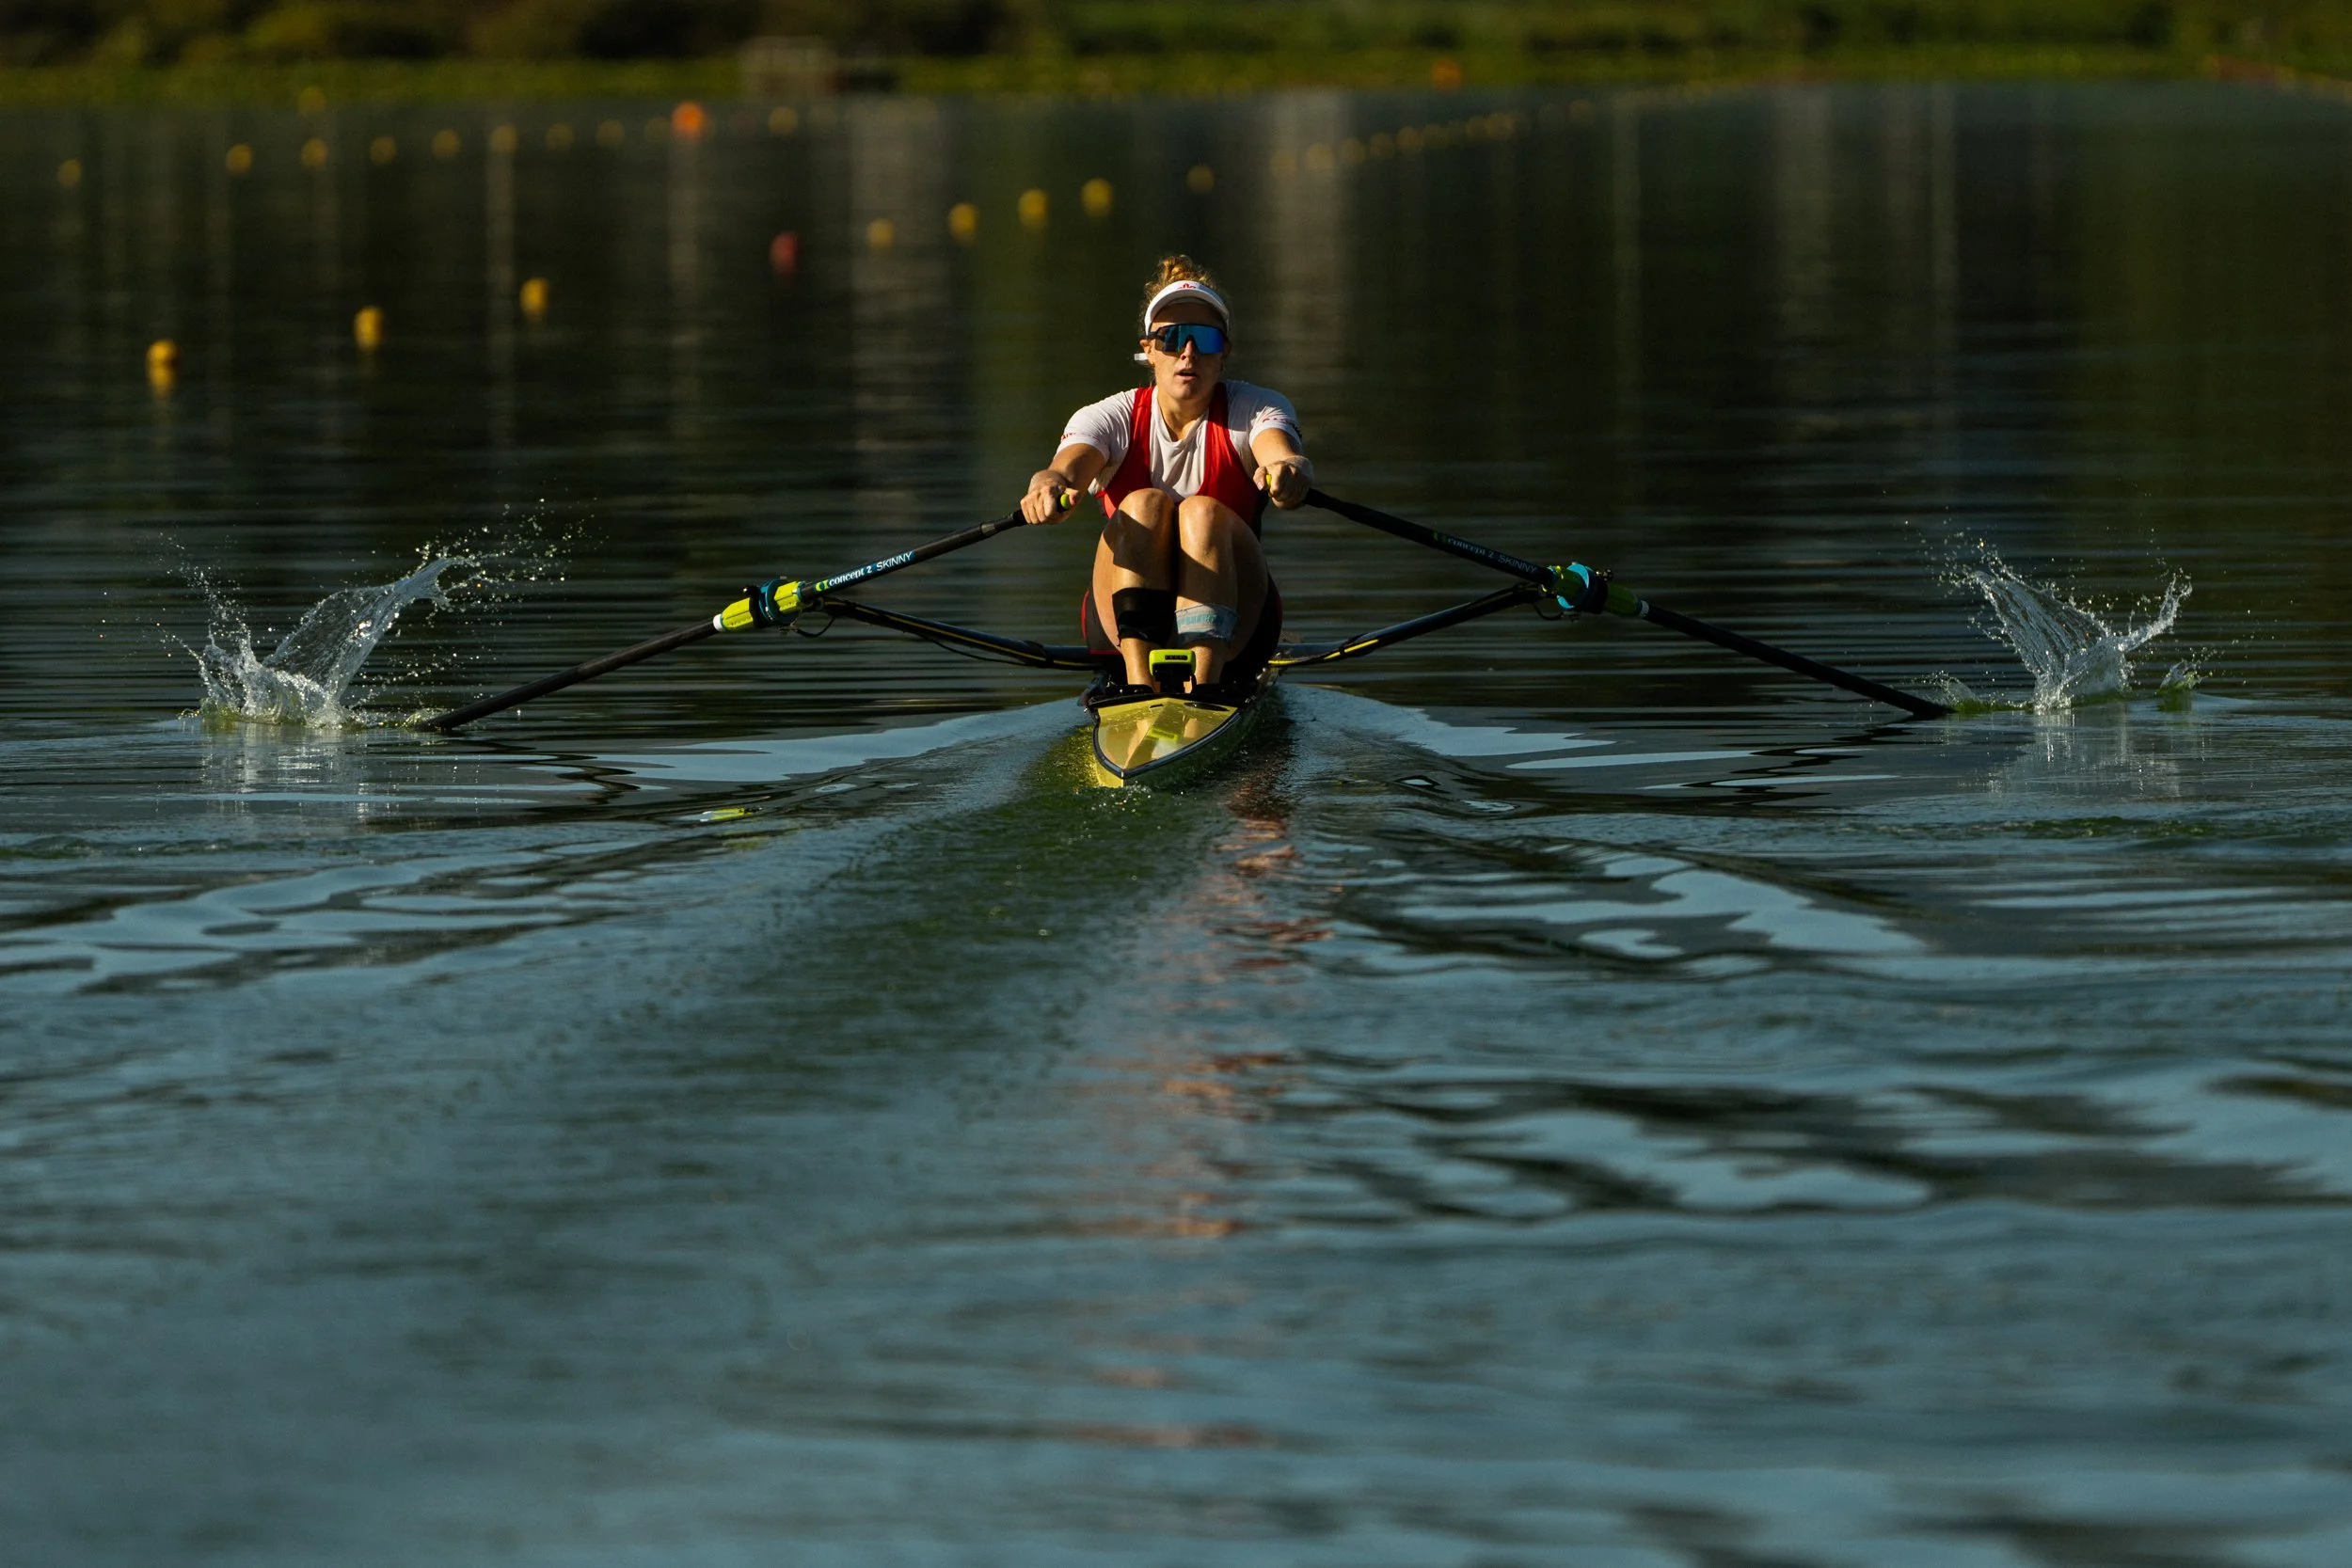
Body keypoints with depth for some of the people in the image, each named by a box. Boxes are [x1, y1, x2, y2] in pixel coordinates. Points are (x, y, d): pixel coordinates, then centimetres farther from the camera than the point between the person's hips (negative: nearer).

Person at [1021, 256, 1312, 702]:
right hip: (1125, 625, 0)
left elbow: (1284, 451, -25)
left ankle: (1203, 686, -46)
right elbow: (1069, 465, -24)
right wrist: (1049, 483, -50)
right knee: (1144, 504, -25)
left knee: (1203, 513, -27)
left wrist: (1289, 470, -51)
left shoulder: (1253, 410, -1)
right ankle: (1137, 680, -42)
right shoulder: (1113, 419, -1)